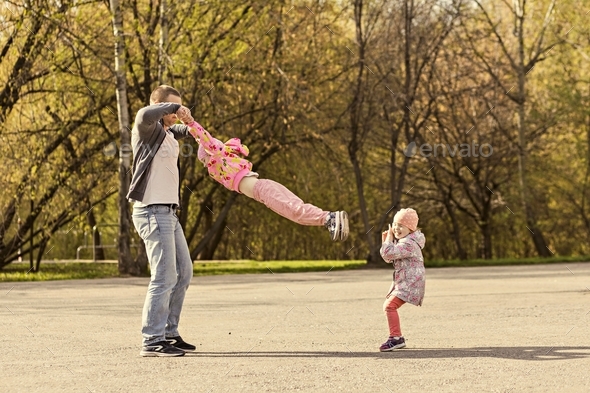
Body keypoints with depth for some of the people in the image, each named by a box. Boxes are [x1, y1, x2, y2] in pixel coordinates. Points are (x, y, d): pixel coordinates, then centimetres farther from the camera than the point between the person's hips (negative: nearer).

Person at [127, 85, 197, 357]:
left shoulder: (169, 133, 18)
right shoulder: (147, 129, -7)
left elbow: (178, 129, 44)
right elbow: (145, 115, -33)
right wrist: (174, 106, -19)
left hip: (168, 213, 10)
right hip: (152, 212, -10)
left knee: (183, 272, 15)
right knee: (164, 276, -14)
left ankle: (169, 334, 22)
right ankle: (152, 342, -13)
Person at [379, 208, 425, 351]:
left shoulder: (409, 244, -18)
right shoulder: (400, 241, 16)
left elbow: (389, 253, -27)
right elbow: (388, 259, 21)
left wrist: (390, 237, -13)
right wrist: (386, 240, 9)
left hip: (410, 283, -11)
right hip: (402, 282, 11)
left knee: (389, 305, -20)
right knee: (389, 306, 15)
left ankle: (395, 338, -21)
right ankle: (398, 338, 21)